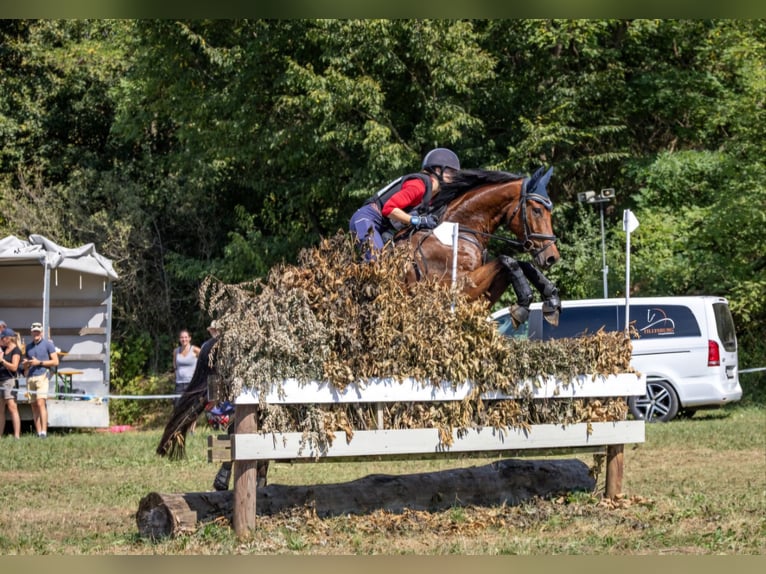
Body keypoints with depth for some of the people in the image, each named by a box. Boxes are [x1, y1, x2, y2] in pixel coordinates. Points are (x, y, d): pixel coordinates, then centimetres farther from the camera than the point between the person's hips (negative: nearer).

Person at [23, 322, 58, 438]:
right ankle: (38, 433, 1)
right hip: (30, 377, 6)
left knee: (41, 403, -19)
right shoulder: (28, 347, 20)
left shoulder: (48, 344, 3)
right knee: (34, 406, 1)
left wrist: (39, 362, -10)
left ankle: (44, 432, -25)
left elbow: (55, 362, -2)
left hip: (42, 376, -6)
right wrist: (26, 364, 3)